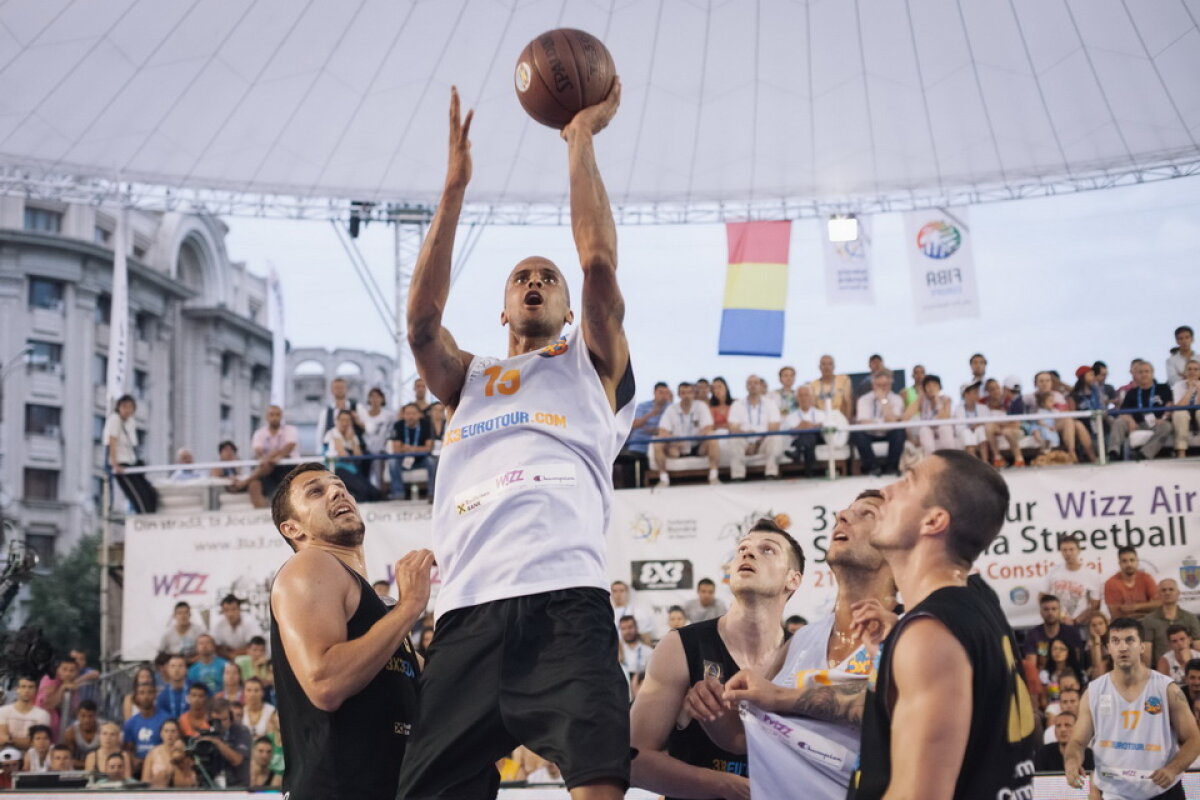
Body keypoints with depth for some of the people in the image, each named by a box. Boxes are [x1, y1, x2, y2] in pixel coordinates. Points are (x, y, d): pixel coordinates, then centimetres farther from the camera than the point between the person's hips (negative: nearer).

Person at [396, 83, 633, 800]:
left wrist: (582, 137, 12)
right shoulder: (468, 380, 30)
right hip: (467, 612, 3)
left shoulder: (592, 364, 23)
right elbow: (422, 318, 10)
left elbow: (600, 260, 7)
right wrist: (457, 183, 9)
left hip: (564, 603, -3)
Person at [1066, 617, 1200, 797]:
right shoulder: (1093, 692, -1)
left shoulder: (1167, 690, -5)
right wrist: (1072, 761, -20)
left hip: (1162, 791, -1)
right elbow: (1078, 741, 4)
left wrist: (1173, 769, -21)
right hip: (1112, 793, 1)